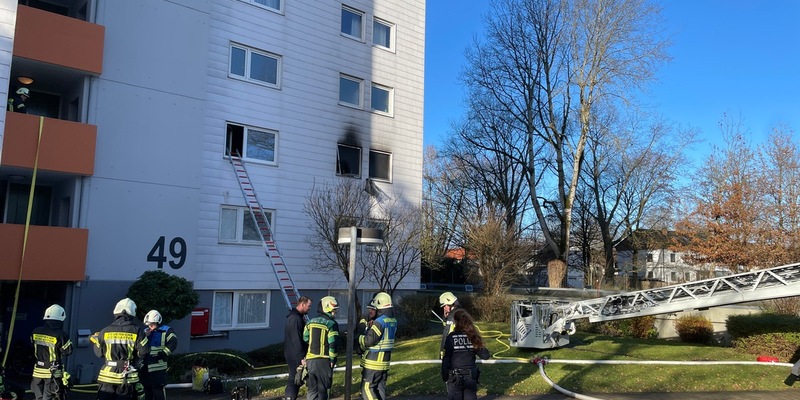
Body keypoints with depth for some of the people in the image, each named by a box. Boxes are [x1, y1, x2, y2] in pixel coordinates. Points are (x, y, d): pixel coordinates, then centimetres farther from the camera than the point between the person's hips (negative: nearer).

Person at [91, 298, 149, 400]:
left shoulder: (105, 331, -2)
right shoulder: (137, 331, -9)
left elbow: (98, 352, 7)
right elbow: (144, 351, -13)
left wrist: (95, 339, 24)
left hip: (107, 376, 2)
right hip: (128, 378, -1)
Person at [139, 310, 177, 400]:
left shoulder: (166, 331, -3)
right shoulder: (146, 331, 16)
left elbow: (173, 344, -15)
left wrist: (162, 355, -18)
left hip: (158, 366, -6)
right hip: (145, 367, 6)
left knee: (158, 389, -4)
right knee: (146, 389, 14)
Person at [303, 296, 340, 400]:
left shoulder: (311, 322, 11)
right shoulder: (331, 324, -9)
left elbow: (305, 339, 12)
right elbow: (333, 344, -15)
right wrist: (332, 360, -6)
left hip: (310, 359, 6)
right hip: (324, 361, -5)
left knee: (312, 389, 13)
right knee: (323, 389, 5)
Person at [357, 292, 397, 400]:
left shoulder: (379, 321, -20)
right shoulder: (393, 321, 7)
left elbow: (369, 340, -21)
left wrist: (359, 337, -3)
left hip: (373, 362, -8)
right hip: (385, 361, 8)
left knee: (367, 388, -2)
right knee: (380, 387, 14)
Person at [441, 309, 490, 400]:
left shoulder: (451, 337, -12)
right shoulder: (473, 336, -3)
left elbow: (446, 359, -11)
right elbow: (485, 356, -2)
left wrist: (444, 376, -1)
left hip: (455, 377, -3)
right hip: (471, 377, 3)